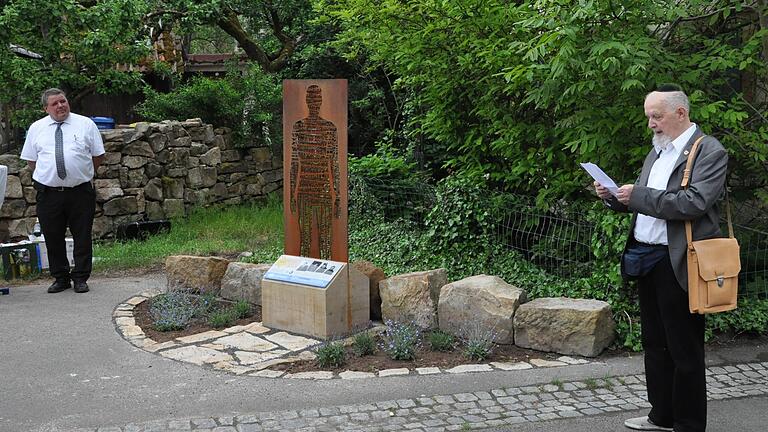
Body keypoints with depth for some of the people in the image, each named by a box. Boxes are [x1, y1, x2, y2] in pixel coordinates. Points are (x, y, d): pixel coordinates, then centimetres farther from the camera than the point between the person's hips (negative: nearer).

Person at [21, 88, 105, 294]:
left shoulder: (85, 124, 3)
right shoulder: (36, 128, 7)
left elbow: (98, 155, 8)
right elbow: (31, 160, 14)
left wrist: (83, 174, 8)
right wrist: (46, 176, 8)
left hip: (81, 192, -1)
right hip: (48, 193, 1)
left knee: (82, 237, 3)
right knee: (53, 238, 7)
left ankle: (81, 278, 14)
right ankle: (60, 278, 19)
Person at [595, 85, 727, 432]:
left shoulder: (709, 152, -10)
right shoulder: (657, 151, 16)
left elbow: (694, 204, -23)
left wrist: (638, 195, -22)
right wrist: (613, 197, 1)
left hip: (677, 263, -8)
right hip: (646, 259, 8)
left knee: (685, 350, 1)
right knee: (655, 344, 17)